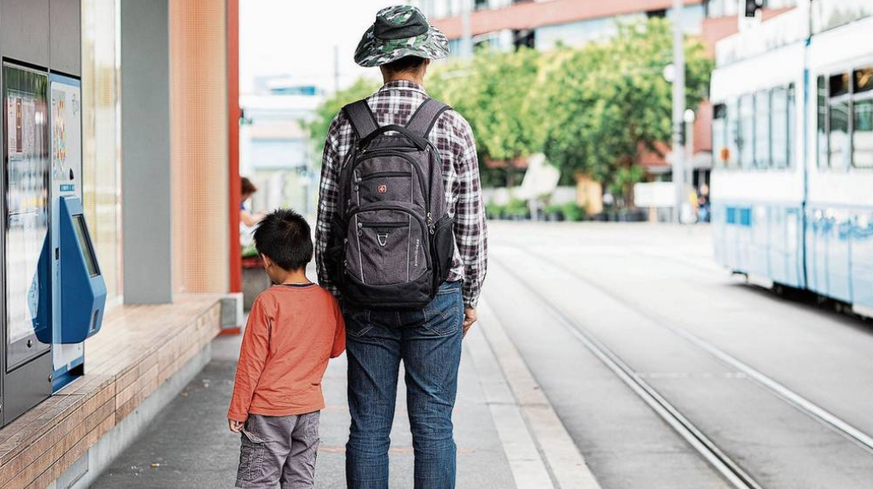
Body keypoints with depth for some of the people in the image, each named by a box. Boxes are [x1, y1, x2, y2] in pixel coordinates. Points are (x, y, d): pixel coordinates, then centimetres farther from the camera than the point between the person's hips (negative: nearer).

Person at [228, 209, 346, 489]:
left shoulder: (268, 302, -15)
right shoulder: (328, 301, 0)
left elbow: (251, 362, -12)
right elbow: (336, 348, 14)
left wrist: (237, 411, -6)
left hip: (268, 410, -5)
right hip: (310, 407, 5)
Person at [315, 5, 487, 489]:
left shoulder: (346, 125, 0)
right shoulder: (453, 127, -4)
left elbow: (327, 219, 3)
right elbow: (470, 223, 0)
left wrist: (331, 292, 12)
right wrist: (470, 296, 11)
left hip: (366, 299, 1)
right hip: (436, 295, -1)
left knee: (368, 427, 6)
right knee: (433, 426, 4)